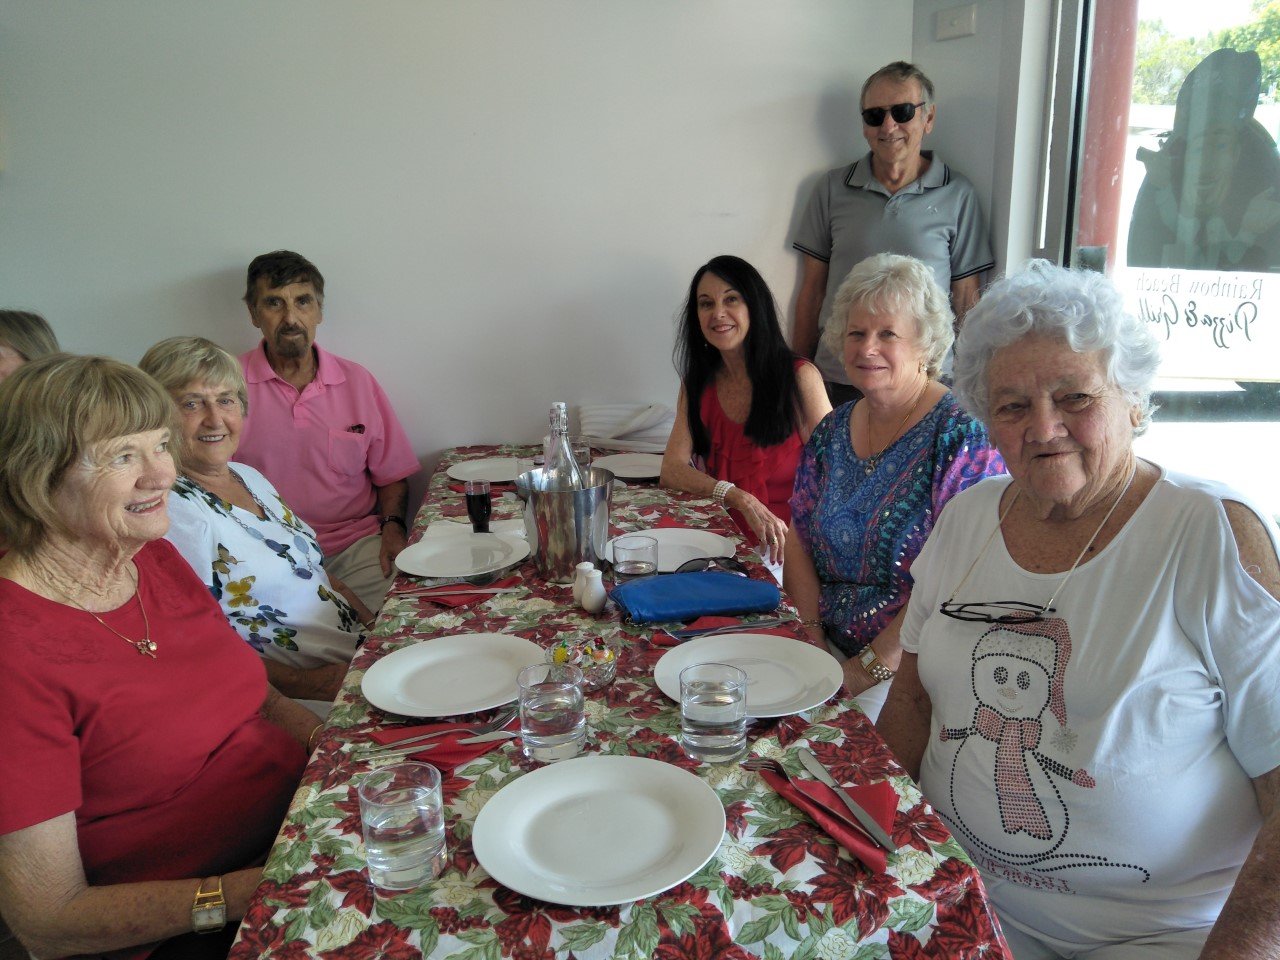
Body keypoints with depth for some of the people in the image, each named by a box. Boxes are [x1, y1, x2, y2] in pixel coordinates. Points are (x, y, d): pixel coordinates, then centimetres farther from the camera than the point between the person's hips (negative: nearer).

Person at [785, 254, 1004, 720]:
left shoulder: (962, 435, -11)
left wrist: (869, 668, -17)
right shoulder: (831, 432, 9)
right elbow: (799, 538, 9)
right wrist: (813, 638, -5)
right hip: (833, 652, 6)